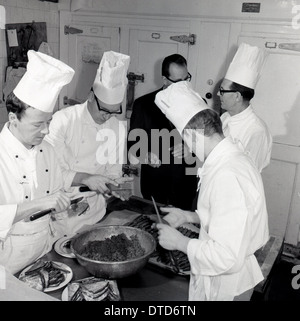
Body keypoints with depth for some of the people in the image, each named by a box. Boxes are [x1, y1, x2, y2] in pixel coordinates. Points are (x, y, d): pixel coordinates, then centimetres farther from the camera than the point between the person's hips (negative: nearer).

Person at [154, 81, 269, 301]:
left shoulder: (227, 177, -31)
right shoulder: (233, 158, 0)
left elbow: (227, 258, -32)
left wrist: (179, 242, -20)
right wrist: (189, 216, 7)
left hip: (225, 286, -8)